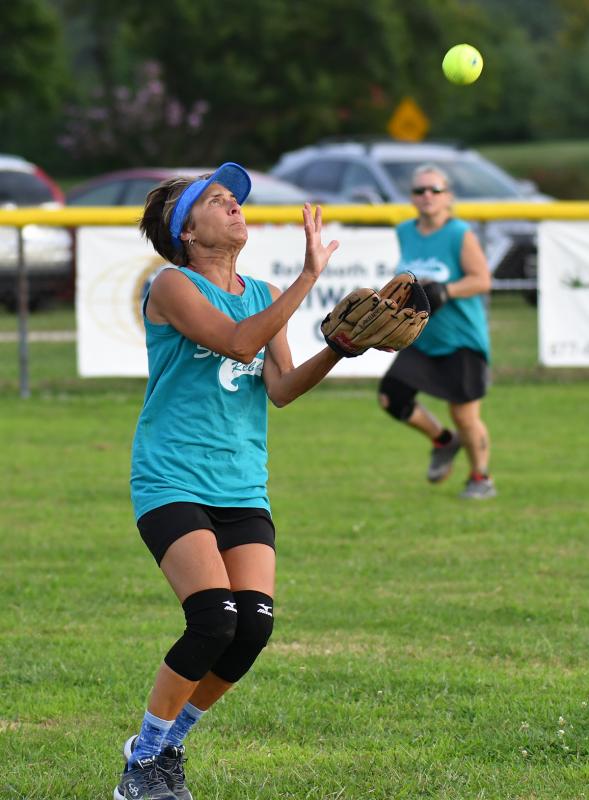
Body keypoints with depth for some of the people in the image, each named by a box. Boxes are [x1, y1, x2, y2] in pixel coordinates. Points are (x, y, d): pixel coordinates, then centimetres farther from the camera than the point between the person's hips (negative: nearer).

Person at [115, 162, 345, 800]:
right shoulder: (173, 287, -5)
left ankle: (167, 744, 12)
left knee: (255, 623, -11)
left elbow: (281, 388, 2)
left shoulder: (264, 296, 15)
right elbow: (237, 342, -22)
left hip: (243, 489, 6)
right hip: (172, 482, -6)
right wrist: (309, 276, -23)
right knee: (214, 619, -22)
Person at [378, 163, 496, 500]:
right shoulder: (406, 233, 6)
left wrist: (443, 291, -29)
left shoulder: (461, 234, -13)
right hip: (422, 339, 6)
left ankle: (481, 478, 20)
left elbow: (482, 280, -17)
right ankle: (443, 440, 19)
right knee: (392, 396, -7)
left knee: (465, 415, -3)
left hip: (462, 339, -6)